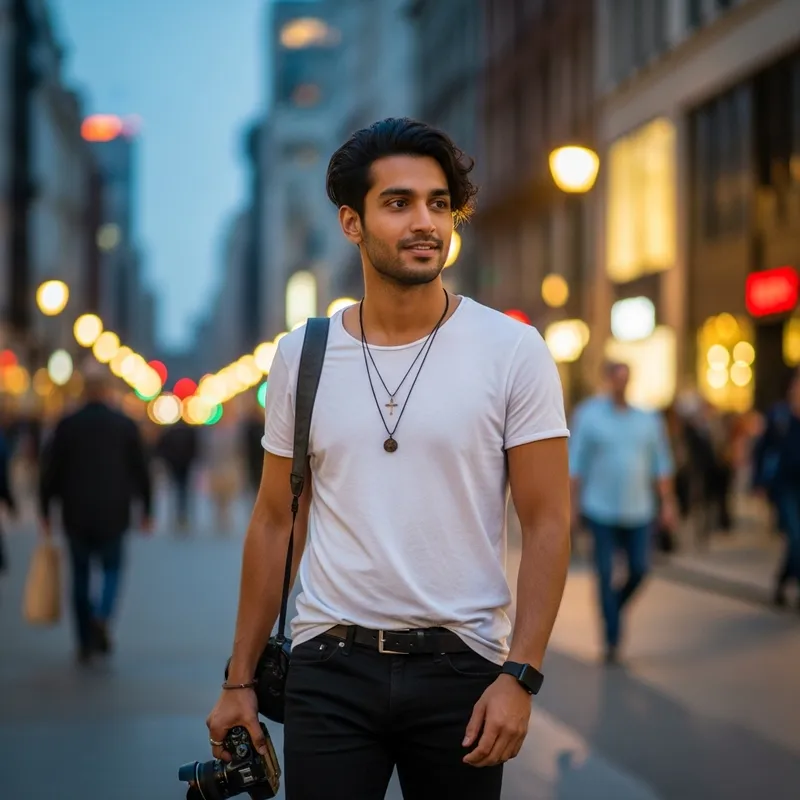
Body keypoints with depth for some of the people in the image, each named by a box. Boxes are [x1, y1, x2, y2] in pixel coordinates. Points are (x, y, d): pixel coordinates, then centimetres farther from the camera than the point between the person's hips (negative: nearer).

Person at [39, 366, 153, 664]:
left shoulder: (67, 425, -4)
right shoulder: (125, 425, -3)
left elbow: (50, 471, -2)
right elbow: (140, 470, 1)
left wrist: (45, 511, 7)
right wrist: (146, 509, 11)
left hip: (77, 516, 0)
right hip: (113, 514, 0)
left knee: (81, 575, 11)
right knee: (112, 568, 16)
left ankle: (86, 645, 11)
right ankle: (103, 615, -12)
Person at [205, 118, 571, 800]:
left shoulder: (513, 351, -3)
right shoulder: (302, 356, 4)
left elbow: (547, 524, -4)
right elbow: (276, 523, 10)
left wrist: (519, 676, -12)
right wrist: (240, 679, 8)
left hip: (460, 666, -1)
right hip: (329, 667, 1)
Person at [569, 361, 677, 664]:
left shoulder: (648, 418, 5)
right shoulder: (588, 415, -3)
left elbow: (661, 464, 9)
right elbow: (576, 462, -1)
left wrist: (667, 503, 5)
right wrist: (574, 503, -3)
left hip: (638, 511, 3)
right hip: (601, 511, -2)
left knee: (639, 570, 2)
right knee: (605, 574, -3)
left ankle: (616, 609, 31)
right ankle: (612, 639, 4)